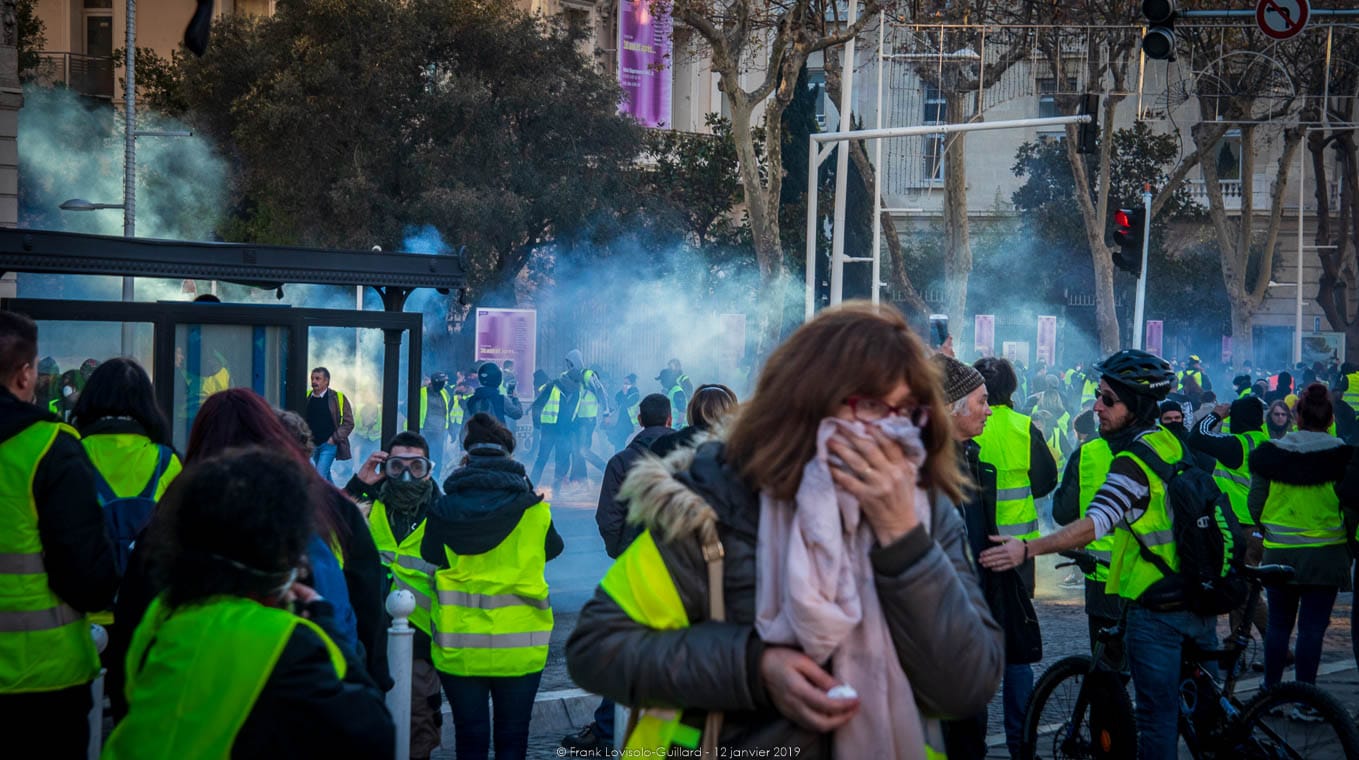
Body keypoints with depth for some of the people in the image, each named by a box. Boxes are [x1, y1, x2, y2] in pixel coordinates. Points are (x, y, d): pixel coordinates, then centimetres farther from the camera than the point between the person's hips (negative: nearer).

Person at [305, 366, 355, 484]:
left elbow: (348, 422, -7)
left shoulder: (338, 398, -7)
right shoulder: (307, 397, 5)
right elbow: (303, 420, 15)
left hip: (329, 444, -5)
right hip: (313, 444, 5)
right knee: (325, 476, 17)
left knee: (320, 475, -15)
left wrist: (334, 438, -13)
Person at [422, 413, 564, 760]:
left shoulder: (446, 509, -7)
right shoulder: (533, 510, -7)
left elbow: (430, 555, 3)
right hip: (518, 646, 0)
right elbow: (552, 548, 8)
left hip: (458, 647, 0)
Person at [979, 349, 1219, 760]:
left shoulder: (1134, 461, -19)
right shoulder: (1172, 441, 6)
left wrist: (1027, 549, -34)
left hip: (1157, 607, -8)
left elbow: (1094, 525, -30)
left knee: (1157, 717, 0)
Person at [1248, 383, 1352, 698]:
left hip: (1279, 552, 2)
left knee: (1278, 624, 14)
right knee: (1312, 628, 1)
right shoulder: (1341, 455, -8)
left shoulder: (1271, 452, -2)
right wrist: (1349, 545, 11)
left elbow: (1255, 504, 3)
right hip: (1325, 552, -2)